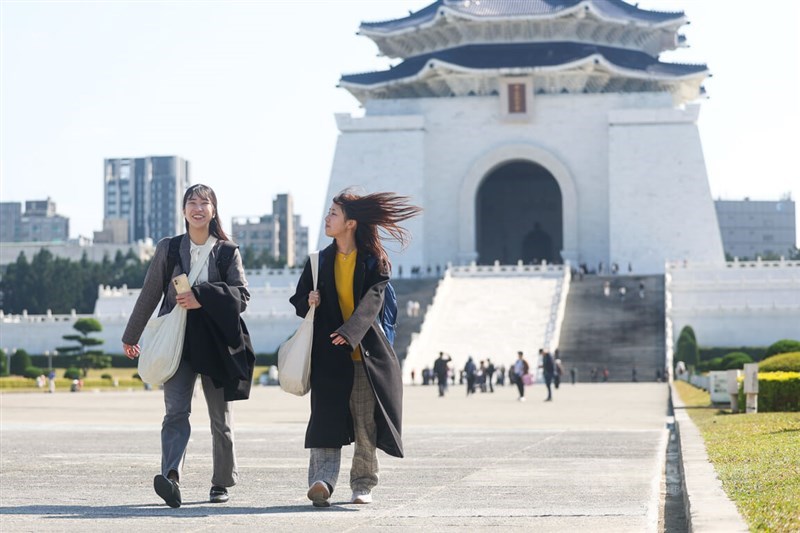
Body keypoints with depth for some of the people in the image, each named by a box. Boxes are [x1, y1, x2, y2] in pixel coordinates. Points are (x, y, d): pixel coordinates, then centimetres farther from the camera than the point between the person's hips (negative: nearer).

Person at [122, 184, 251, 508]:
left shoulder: (228, 252, 6)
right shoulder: (168, 248, 9)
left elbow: (241, 297, -5)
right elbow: (149, 294, 14)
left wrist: (202, 298, -18)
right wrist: (131, 336, 19)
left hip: (216, 343, 0)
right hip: (177, 340, 0)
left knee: (220, 417, 9)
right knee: (176, 411, -17)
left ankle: (222, 483, 24)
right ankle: (171, 479, -33)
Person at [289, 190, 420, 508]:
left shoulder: (374, 262, 1)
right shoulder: (320, 261, 12)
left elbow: (372, 300, -13)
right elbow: (299, 301, 14)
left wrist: (350, 332, -29)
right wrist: (309, 302, -11)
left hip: (365, 351, -2)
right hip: (329, 353, 2)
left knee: (366, 422, 1)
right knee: (327, 418, -13)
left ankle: (363, 485, 12)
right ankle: (322, 481, -24)